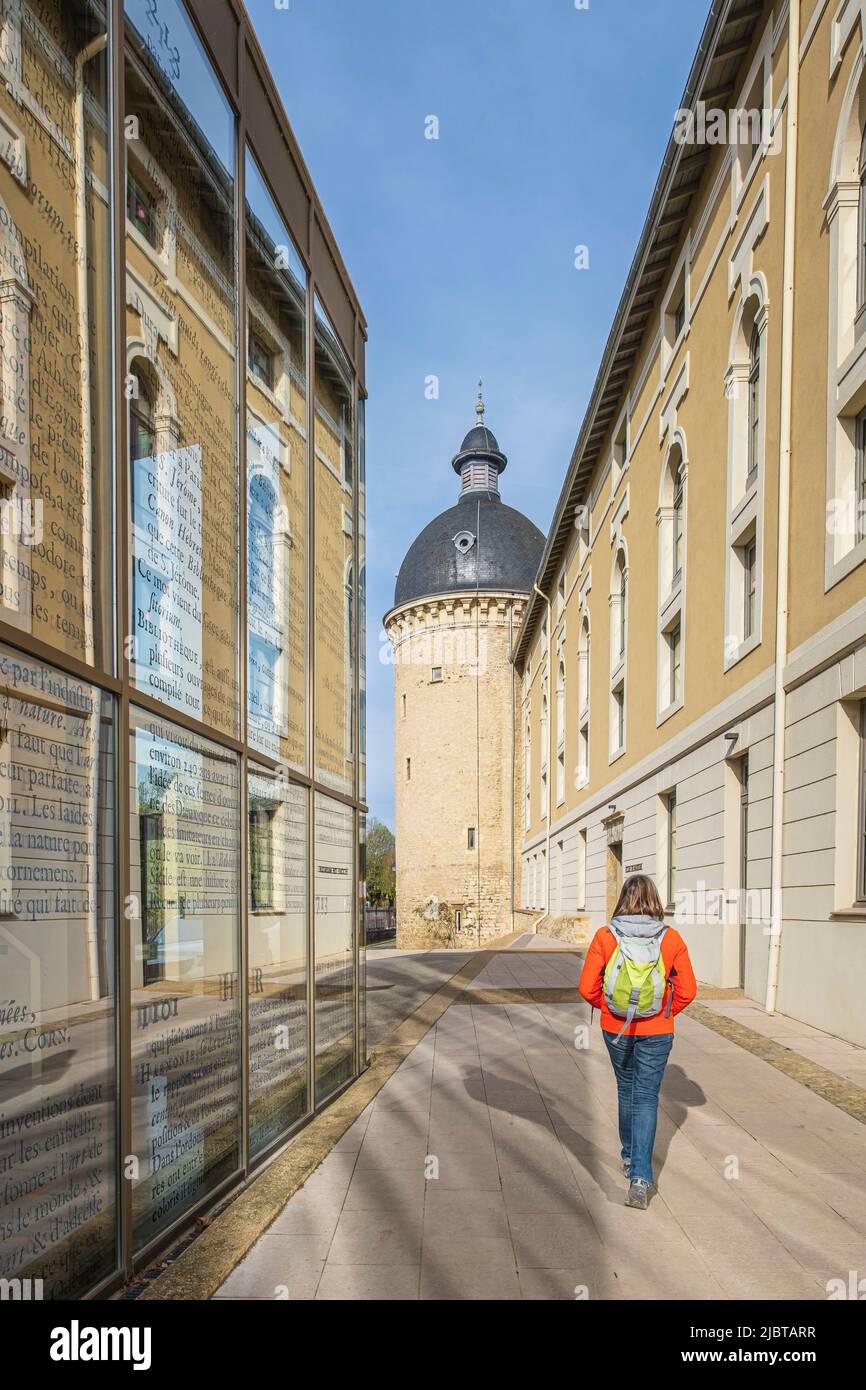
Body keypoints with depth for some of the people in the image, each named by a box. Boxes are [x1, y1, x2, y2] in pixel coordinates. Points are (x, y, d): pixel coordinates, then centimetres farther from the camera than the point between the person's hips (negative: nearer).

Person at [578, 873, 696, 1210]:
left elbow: (587, 988, -10)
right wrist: (667, 1012, 10)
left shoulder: (605, 937, -12)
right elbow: (687, 990, -6)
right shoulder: (671, 939, -10)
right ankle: (640, 1178, -4)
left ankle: (629, 1158, 39)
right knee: (647, 1098, 6)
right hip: (657, 1032, -1)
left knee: (626, 1090, 21)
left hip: (615, 1028, 1)